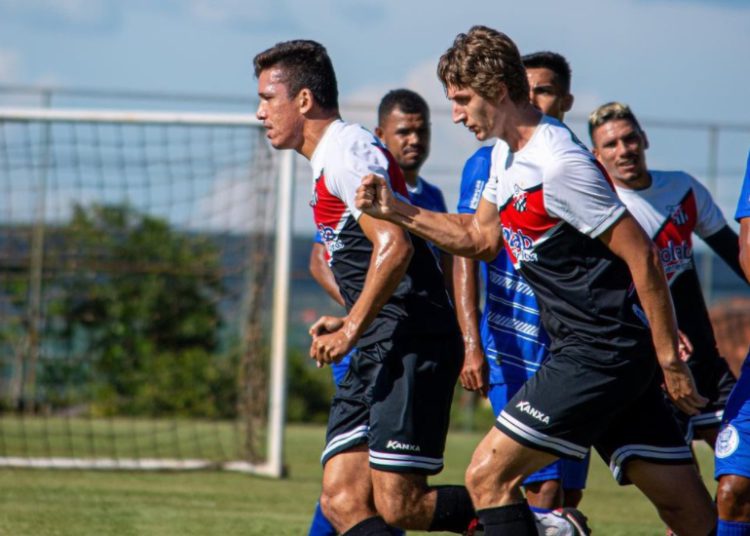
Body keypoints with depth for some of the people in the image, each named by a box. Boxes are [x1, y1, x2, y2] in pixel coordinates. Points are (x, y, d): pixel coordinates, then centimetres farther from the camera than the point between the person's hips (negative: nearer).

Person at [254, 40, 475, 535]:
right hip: (380, 352, 10)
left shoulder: (346, 152, -11)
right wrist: (351, 323, 18)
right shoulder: (330, 158, 22)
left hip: (411, 346, -10)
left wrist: (352, 329, -16)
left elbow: (395, 246, -22)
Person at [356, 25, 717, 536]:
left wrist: (669, 359, -15)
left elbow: (642, 254, -18)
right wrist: (395, 210, 14)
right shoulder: (506, 155, 11)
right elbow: (482, 238, 25)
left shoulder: (559, 164, -18)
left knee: (488, 475, -9)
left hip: (600, 355, -9)